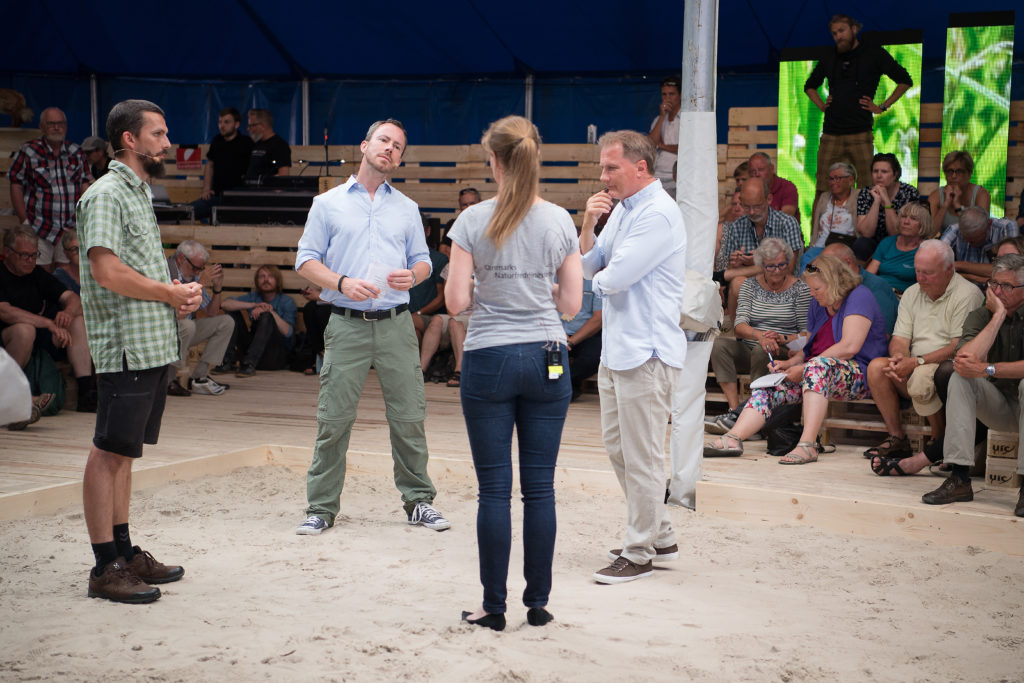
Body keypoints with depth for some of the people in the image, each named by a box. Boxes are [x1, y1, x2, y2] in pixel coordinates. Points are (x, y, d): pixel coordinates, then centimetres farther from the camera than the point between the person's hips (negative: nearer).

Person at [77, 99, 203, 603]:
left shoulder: (139, 193, 20)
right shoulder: (107, 194, -10)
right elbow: (108, 272, -20)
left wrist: (179, 295, 8)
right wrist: (171, 293, -10)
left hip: (154, 344, 10)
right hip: (126, 346, -10)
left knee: (123, 451, 14)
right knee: (109, 452, -6)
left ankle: (124, 552, 21)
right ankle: (106, 568, -3)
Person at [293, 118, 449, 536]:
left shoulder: (407, 209, 16)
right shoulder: (328, 204, 9)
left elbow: (423, 261, 16)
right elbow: (306, 260, 5)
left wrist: (412, 275, -8)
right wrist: (342, 283, -12)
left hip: (396, 325, 2)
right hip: (347, 325, -2)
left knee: (409, 417, 2)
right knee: (333, 419, -3)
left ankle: (418, 501, 15)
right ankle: (321, 507, 7)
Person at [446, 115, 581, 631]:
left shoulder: (473, 221, -6)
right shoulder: (560, 221, 0)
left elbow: (455, 302, -6)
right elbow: (572, 302, 3)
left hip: (489, 360, -2)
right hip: (546, 359, 2)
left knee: (494, 490, 3)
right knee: (540, 487, 7)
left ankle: (494, 607, 9)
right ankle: (538, 603, 14)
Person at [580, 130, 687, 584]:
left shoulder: (658, 214, -16)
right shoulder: (621, 208, 15)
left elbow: (614, 277, -22)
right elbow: (589, 266, 13)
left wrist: (601, 278, 1)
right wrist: (588, 226, -4)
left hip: (646, 351, -10)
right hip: (615, 348, 11)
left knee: (641, 456, -3)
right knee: (618, 446, 17)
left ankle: (640, 552, 6)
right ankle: (660, 536, 28)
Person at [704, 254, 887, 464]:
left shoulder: (859, 297, -8)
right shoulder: (818, 305, 17)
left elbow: (850, 347, -19)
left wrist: (804, 369, -18)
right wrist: (791, 362, 2)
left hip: (857, 375, -8)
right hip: (819, 374, 8)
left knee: (818, 365, -39)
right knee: (771, 386, -15)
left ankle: (807, 445, -47)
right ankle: (732, 439, -32)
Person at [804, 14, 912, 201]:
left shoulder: (873, 53, 4)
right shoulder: (829, 59, 16)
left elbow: (905, 81, 6)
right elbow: (809, 86, 33)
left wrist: (882, 107, 0)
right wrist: (821, 105, 15)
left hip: (860, 133, -4)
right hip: (830, 134, 4)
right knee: (823, 190, 0)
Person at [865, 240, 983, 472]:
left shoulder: (967, 294, -8)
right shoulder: (912, 294, 14)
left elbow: (959, 346, -16)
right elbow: (899, 338, 10)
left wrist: (916, 362, -23)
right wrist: (899, 357, -16)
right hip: (915, 368, 6)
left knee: (921, 377, -36)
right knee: (876, 366, -20)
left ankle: (940, 444, -15)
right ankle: (897, 438, -15)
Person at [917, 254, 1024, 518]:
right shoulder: (981, 315, 0)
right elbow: (966, 357, -20)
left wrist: (987, 369, -31)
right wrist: (998, 315, -18)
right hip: (997, 406, 3)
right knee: (960, 377, -23)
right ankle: (959, 478, -30)